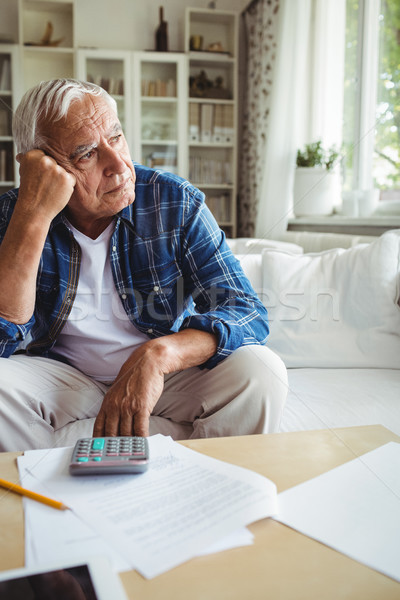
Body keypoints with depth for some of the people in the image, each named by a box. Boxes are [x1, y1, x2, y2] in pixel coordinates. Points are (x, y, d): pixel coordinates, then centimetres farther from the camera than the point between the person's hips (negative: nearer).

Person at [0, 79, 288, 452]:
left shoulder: (177, 202, -11)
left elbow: (246, 312, -16)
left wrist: (159, 353, -35)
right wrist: (34, 215, -30)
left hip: (166, 376, 0)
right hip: (63, 376, 1)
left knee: (260, 372, -25)